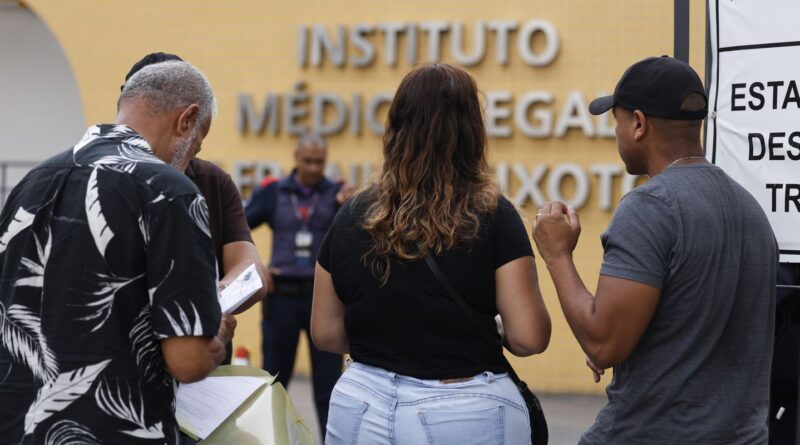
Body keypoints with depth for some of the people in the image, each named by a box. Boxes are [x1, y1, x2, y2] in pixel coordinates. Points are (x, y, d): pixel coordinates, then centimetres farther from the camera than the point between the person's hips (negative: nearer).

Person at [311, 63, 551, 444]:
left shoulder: (353, 216, -1)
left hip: (364, 409, 3)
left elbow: (325, 334, 5)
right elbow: (529, 338, -12)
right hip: (467, 414, -3)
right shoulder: (492, 216, -10)